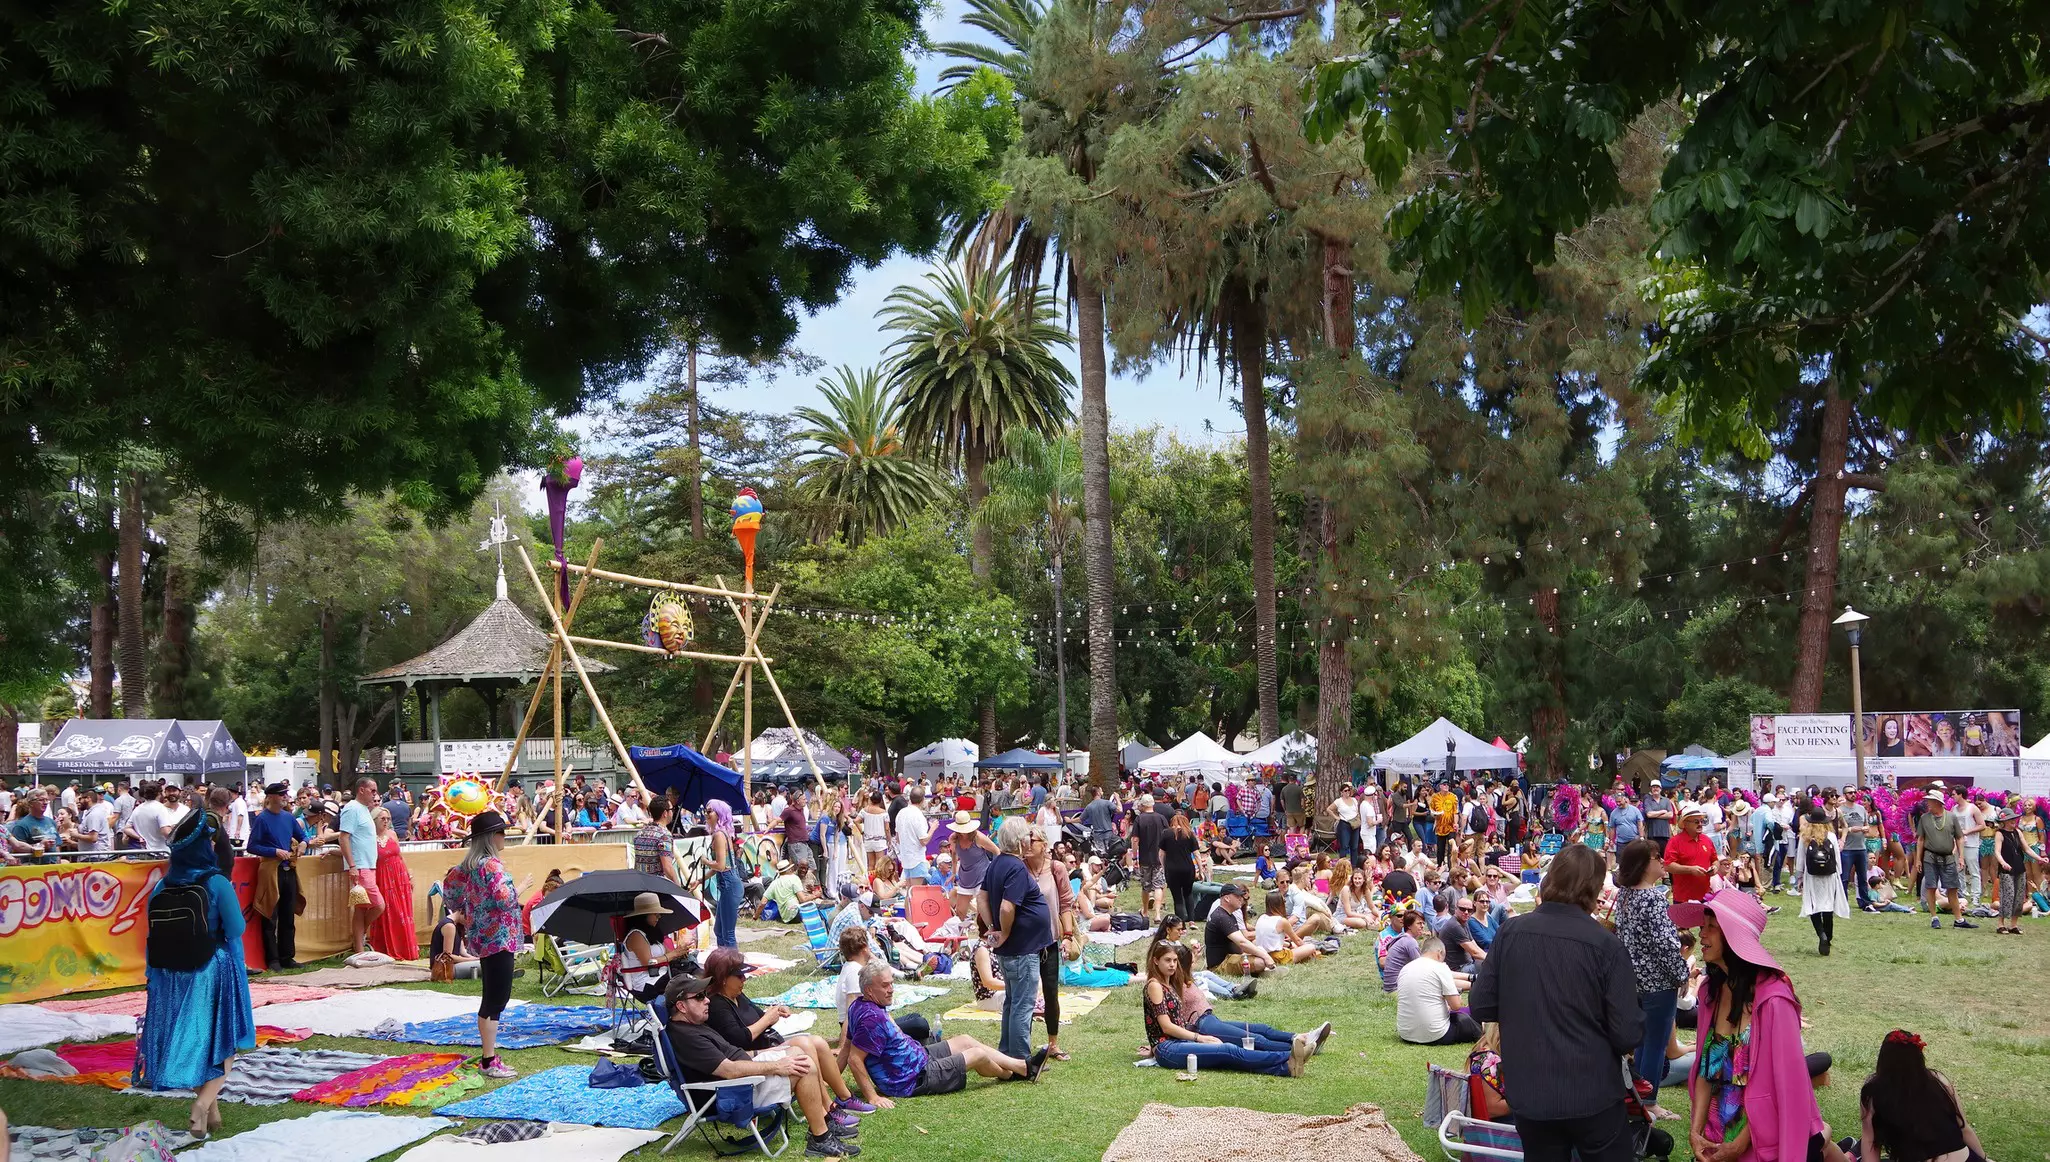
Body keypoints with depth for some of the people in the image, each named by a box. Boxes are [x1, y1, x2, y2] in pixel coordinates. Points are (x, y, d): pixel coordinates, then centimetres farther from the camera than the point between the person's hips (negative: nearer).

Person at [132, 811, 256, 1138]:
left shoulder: (162, 886, -3)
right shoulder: (216, 884, -15)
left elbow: (154, 935, 3)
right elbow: (236, 929, -13)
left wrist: (153, 976, 11)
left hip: (171, 975, 4)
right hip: (214, 972, -4)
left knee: (193, 1041, 17)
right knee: (221, 1041, 9)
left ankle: (211, 1112, 25)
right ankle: (204, 1101, -13)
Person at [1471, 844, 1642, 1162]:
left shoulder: (1510, 932, -6)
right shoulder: (1606, 945, -15)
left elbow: (1481, 1007, 0)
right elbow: (1627, 1035, -14)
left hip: (1528, 1093, 3)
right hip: (1592, 1094, -3)